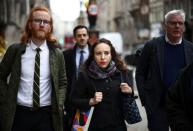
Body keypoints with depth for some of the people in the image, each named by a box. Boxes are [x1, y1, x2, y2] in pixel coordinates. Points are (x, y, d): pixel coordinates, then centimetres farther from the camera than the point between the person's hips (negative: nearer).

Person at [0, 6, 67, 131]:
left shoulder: (57, 54, 2)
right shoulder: (15, 50, -1)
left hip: (46, 114, 1)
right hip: (19, 113, 0)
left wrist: (58, 105, -2)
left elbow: (62, 82, 11)